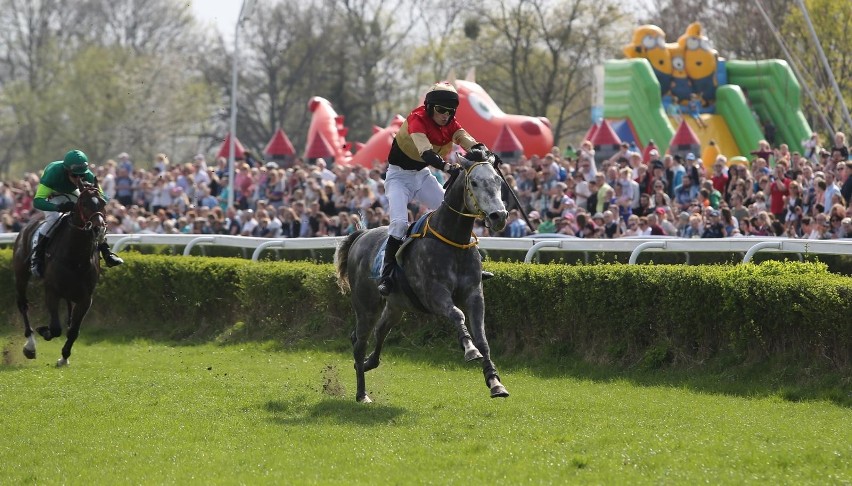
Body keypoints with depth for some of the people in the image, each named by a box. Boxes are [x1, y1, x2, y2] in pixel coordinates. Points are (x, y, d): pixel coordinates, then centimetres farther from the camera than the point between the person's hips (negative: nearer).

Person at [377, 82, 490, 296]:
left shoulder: (450, 124, -8)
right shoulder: (417, 119, -27)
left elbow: (468, 141, -26)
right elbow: (425, 151, -45)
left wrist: (480, 150, -51)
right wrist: (445, 166, -63)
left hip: (422, 174, 7)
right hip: (399, 176, -7)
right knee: (399, 222, -22)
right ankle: (386, 276, -14)